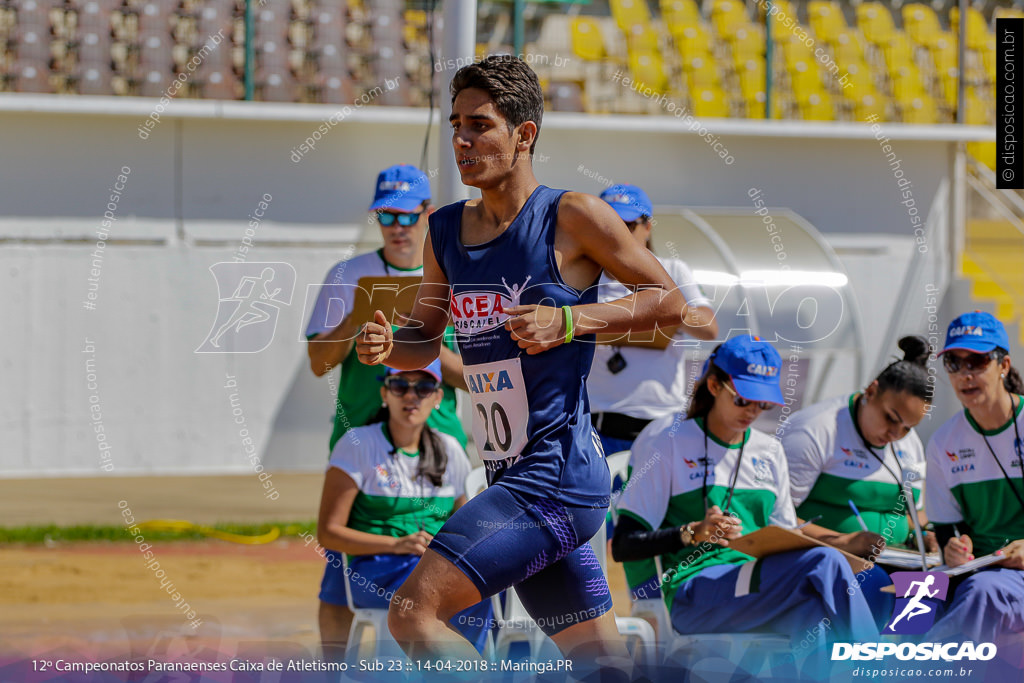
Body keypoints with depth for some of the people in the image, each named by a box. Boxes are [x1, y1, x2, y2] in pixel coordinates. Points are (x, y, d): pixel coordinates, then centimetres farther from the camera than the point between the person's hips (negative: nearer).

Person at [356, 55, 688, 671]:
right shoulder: (446, 230, 11)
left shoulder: (572, 216, -8)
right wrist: (387, 346, -2)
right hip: (511, 476, 8)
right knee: (602, 662, 13)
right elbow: (426, 338, 21)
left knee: (414, 612, -18)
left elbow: (669, 302, -3)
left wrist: (567, 322, -16)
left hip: (558, 473, -8)